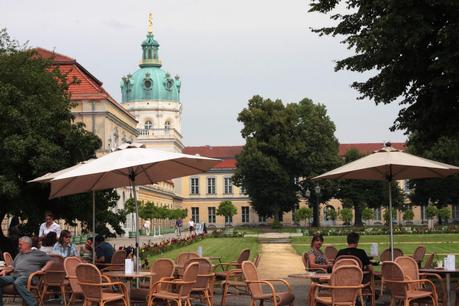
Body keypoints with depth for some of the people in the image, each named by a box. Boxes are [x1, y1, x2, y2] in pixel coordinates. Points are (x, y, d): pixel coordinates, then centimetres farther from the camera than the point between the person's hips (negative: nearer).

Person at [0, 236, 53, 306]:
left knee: (18, 283, -41)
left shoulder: (37, 253, 18)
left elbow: (50, 261, 12)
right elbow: (13, 267, 34)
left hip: (27, 275, -6)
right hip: (14, 275, 6)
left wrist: (42, 270, -2)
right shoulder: (19, 255, 37)